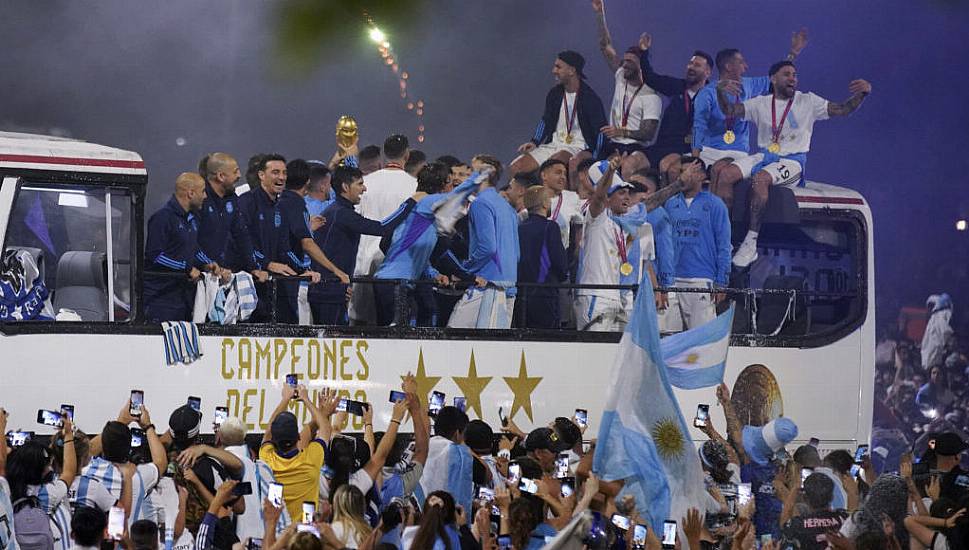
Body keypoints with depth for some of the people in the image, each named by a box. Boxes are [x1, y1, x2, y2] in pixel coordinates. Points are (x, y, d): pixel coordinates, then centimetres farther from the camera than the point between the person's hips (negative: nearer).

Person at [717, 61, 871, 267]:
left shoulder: (808, 102, 4)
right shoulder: (761, 104, 10)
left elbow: (842, 110, 0)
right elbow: (730, 111, 3)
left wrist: (862, 94, -18)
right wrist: (720, 92, -17)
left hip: (793, 160, -4)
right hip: (765, 156, 4)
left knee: (760, 178, -34)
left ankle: (751, 242, -34)